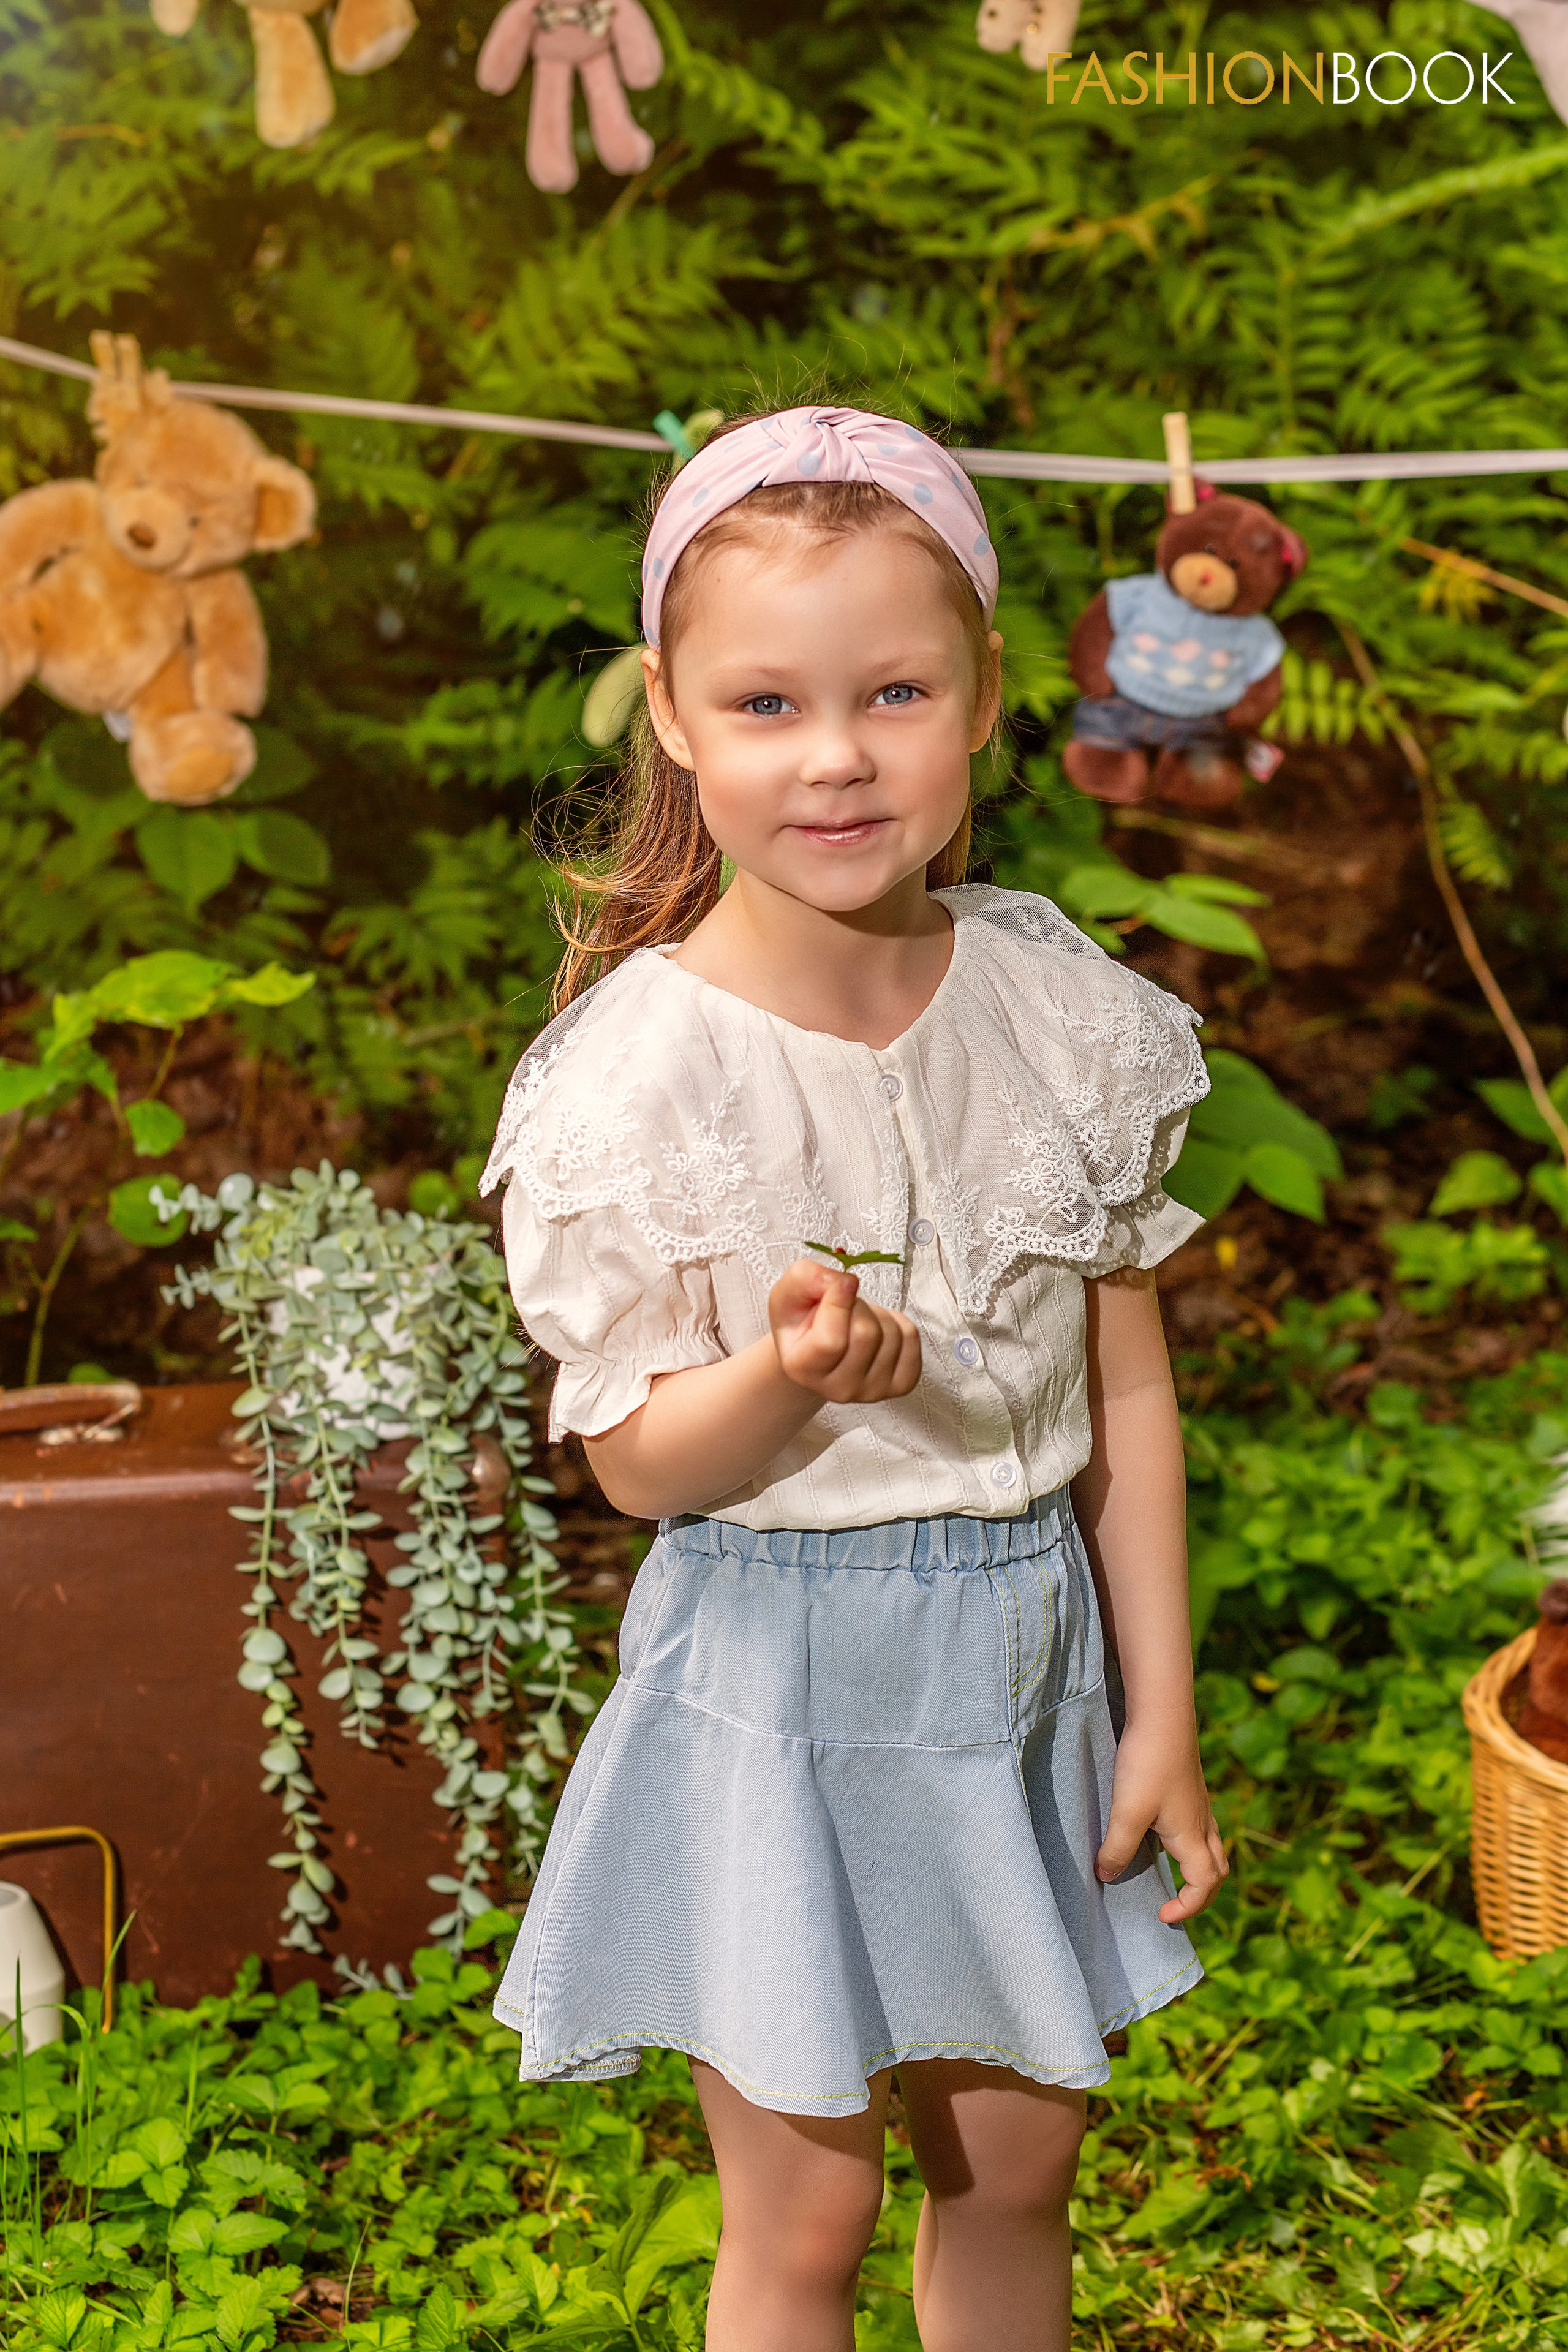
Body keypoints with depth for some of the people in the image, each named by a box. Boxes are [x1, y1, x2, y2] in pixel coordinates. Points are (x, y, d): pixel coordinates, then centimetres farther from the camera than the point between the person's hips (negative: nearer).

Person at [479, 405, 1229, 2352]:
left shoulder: (1062, 1012, -6)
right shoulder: (644, 1068, -17)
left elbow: (1126, 1390, 2)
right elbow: (640, 1465, -11)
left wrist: (1162, 1712, 3)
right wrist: (795, 1371, -32)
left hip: (1029, 1652, 4)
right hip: (781, 1681, -4)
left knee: (1018, 2160, 19)